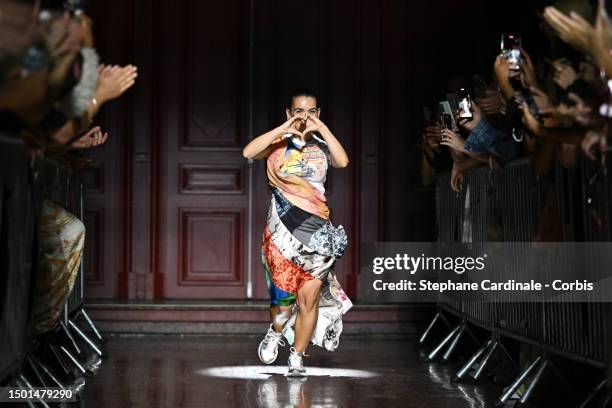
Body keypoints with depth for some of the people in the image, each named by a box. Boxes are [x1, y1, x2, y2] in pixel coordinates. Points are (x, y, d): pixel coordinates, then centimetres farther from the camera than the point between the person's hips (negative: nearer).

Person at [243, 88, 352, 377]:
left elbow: (343, 161, -11)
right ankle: (276, 332, 34)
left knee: (310, 294, -5)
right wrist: (283, 129, -15)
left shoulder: (321, 146, 10)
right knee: (285, 291, 1)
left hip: (316, 228, 1)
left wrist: (322, 128, -11)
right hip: (283, 227, -1)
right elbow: (248, 153, -15)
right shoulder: (278, 144, 6)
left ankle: (297, 358, 7)